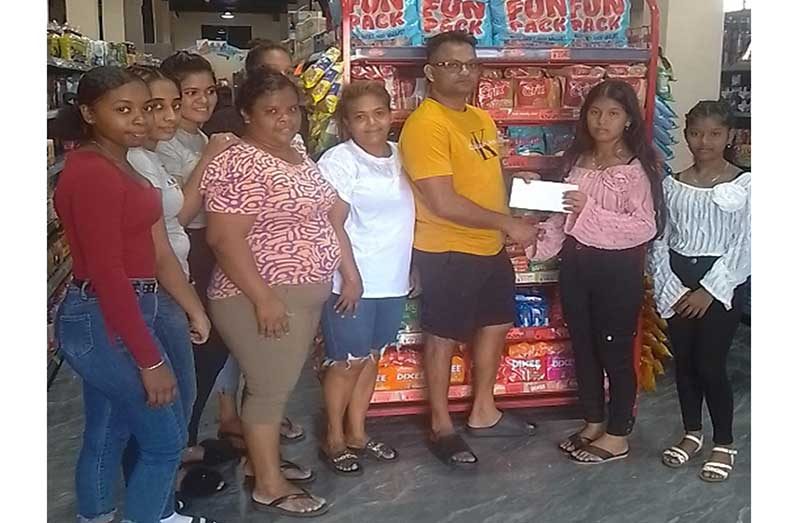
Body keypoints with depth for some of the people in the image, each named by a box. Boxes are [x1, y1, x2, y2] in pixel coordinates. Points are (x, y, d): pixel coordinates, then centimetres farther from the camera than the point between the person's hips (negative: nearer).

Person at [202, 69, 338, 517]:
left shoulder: (297, 152, 10)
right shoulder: (239, 165, -18)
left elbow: (314, 216, 19)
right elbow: (225, 238, -23)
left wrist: (347, 272, 15)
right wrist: (263, 297, -25)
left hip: (305, 293, 9)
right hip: (264, 297, -9)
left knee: (281, 384, 18)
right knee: (271, 389, 1)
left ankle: (266, 459, 33)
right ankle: (269, 487, 15)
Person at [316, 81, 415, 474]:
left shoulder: (400, 156, 9)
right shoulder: (340, 160, -12)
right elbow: (334, 224, -15)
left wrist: (408, 271, 14)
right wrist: (351, 276, -18)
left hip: (391, 279, 7)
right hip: (353, 280, -6)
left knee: (370, 358, 15)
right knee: (348, 362, 4)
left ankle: (357, 433, 29)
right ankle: (334, 440, 20)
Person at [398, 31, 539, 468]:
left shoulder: (481, 118, 10)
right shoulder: (425, 124, -19)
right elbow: (443, 203, -25)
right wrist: (507, 223, -19)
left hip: (490, 247, 9)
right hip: (447, 251, -9)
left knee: (496, 323, 19)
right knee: (444, 336, 5)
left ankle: (484, 413, 36)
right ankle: (441, 427, 22)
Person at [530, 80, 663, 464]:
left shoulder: (637, 168, -13)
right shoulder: (577, 159, 7)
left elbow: (646, 227, -19)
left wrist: (591, 211, -25)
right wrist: (540, 242, 0)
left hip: (617, 268, -7)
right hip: (576, 263, 7)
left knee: (615, 351, 6)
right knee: (583, 346, 16)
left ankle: (618, 436, 21)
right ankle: (593, 422, 33)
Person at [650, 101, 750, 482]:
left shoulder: (744, 184, -5)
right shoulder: (672, 184, 6)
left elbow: (744, 245, -9)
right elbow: (660, 240, 5)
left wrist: (709, 290, -14)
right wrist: (670, 286, -7)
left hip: (721, 285, -4)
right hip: (676, 284, 4)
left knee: (710, 366, -4)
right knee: (683, 362, 10)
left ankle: (724, 444, 16)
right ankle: (692, 434, 29)